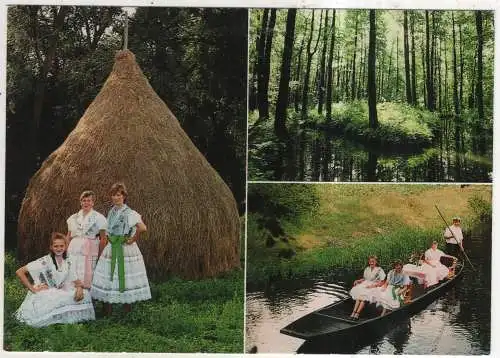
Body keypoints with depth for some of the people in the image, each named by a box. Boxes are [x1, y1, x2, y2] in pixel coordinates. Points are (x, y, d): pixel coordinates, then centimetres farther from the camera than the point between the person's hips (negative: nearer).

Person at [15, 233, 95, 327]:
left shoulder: (67, 262, 6)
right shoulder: (45, 261, -13)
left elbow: (75, 281, 7)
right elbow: (19, 272, -16)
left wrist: (79, 288, -16)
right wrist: (33, 289, -16)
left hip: (58, 295, 6)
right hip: (42, 297, -6)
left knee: (85, 294, -13)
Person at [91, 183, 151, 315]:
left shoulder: (129, 213, -11)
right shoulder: (111, 212, 12)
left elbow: (142, 228, -25)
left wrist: (133, 239, -15)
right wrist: (107, 238, 11)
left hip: (126, 249, -7)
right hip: (111, 249, 7)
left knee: (125, 277, -2)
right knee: (107, 276, 4)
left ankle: (127, 309, 8)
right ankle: (107, 311, 11)